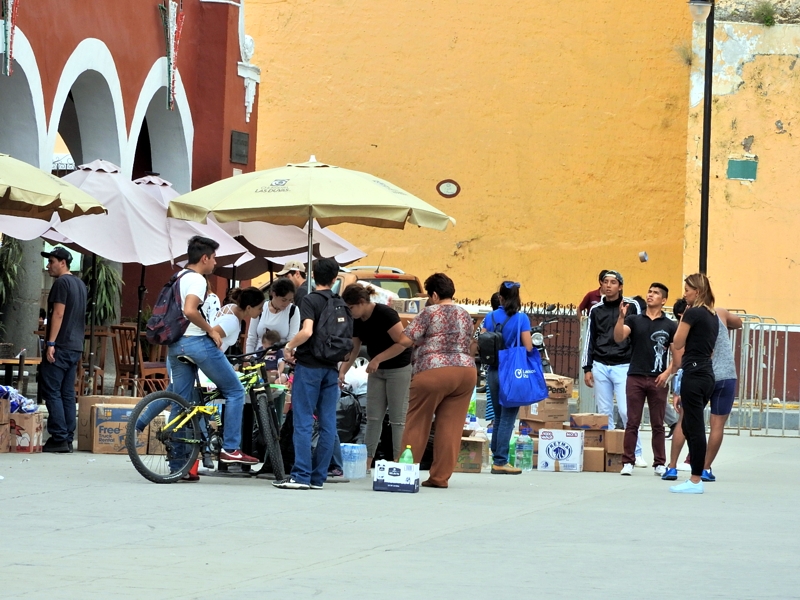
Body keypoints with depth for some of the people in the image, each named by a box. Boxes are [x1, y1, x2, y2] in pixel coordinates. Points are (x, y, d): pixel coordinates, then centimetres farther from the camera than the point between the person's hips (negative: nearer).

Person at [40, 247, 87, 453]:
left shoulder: (61, 283, -10)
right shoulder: (80, 284, 18)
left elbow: (58, 314, -17)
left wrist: (50, 343, -20)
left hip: (60, 346, -9)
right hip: (76, 347, 9)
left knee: (52, 392, -7)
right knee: (67, 394, 9)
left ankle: (59, 438, -12)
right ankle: (68, 439, 6)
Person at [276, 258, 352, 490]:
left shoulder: (311, 300, -8)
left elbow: (307, 331, -24)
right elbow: (349, 340, 14)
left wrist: (289, 347, -8)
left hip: (309, 366, -6)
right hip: (331, 368, 6)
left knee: (303, 422, -5)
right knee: (327, 424, 4)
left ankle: (301, 476, -9)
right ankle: (319, 477, 5)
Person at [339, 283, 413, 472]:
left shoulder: (385, 314, -23)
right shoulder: (357, 321, -1)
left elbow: (402, 343, -23)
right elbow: (353, 349, 6)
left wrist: (377, 359, -24)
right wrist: (342, 372, -6)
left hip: (399, 369, -7)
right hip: (377, 371, 7)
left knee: (398, 419, -5)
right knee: (373, 417, 5)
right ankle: (366, 463, 6)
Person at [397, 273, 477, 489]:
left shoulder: (430, 313, -4)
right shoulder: (465, 315, 16)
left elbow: (405, 340, -8)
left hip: (433, 373, -5)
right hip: (465, 372, 6)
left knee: (417, 424, 4)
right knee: (451, 427, 4)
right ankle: (440, 476, 1)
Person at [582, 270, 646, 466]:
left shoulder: (631, 306, 0)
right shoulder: (596, 310, 10)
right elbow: (590, 339, 13)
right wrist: (587, 368, 8)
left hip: (624, 366, -3)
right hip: (600, 366, 4)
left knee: (626, 411, -10)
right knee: (604, 412, 5)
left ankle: (636, 453, -3)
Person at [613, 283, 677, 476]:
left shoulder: (670, 326, 5)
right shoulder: (634, 320, 7)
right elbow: (618, 337, -9)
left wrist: (667, 373, -9)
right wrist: (621, 317, -23)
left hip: (658, 380, 0)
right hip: (635, 378, 0)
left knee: (658, 425, 5)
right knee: (632, 423, 0)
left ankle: (660, 463, 10)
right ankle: (628, 462, 3)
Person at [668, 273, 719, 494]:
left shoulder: (692, 313, -12)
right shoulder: (712, 316, 15)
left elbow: (678, 344, -7)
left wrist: (682, 321, 3)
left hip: (694, 374, -9)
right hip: (707, 374, 9)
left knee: (694, 427, -5)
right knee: (689, 425, 16)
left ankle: (696, 480, -2)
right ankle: (696, 474, 17)